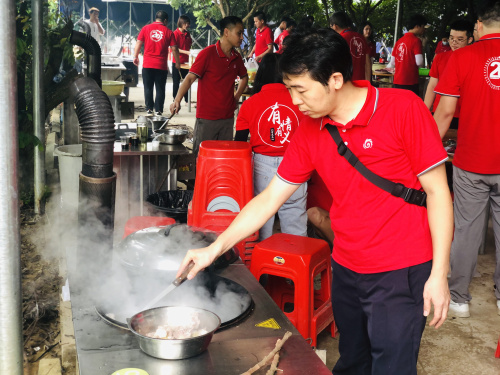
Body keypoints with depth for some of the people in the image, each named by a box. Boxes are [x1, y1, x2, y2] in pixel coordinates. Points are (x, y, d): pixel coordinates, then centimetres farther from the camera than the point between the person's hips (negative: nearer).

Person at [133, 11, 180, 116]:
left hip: (147, 65, 1)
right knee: (160, 89, 5)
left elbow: (138, 43, 3)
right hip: (161, 66, -1)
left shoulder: (146, 28, 4)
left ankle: (149, 109, 10)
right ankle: (158, 110, 5)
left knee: (148, 88, 10)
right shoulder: (168, 32, 1)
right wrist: (177, 63, 9)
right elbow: (174, 49, 0)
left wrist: (135, 57, 12)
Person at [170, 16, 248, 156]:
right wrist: (177, 100, -28)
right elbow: (190, 78, -15)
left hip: (228, 117, 6)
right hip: (207, 118, -6)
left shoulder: (236, 57, 9)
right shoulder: (208, 53, -10)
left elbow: (244, 77, 28)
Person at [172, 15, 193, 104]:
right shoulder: (176, 33, -10)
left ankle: (187, 100, 16)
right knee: (176, 82, 2)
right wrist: (186, 52, -23)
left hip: (185, 62, 6)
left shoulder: (187, 34, 9)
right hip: (177, 62, -6)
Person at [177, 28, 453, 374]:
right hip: (346, 269, 5)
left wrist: (439, 274, -12)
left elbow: (437, 191, -10)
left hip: (401, 272, -5)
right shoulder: (310, 132, 1)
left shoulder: (403, 109, -14)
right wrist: (215, 248, 0)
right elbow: (270, 198, 5)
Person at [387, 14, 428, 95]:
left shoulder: (399, 41, 12)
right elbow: (419, 62, -16)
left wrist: (387, 67, 38)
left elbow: (392, 63, 16)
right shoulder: (416, 40, -8)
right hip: (410, 82, -7)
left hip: (397, 81, 7)